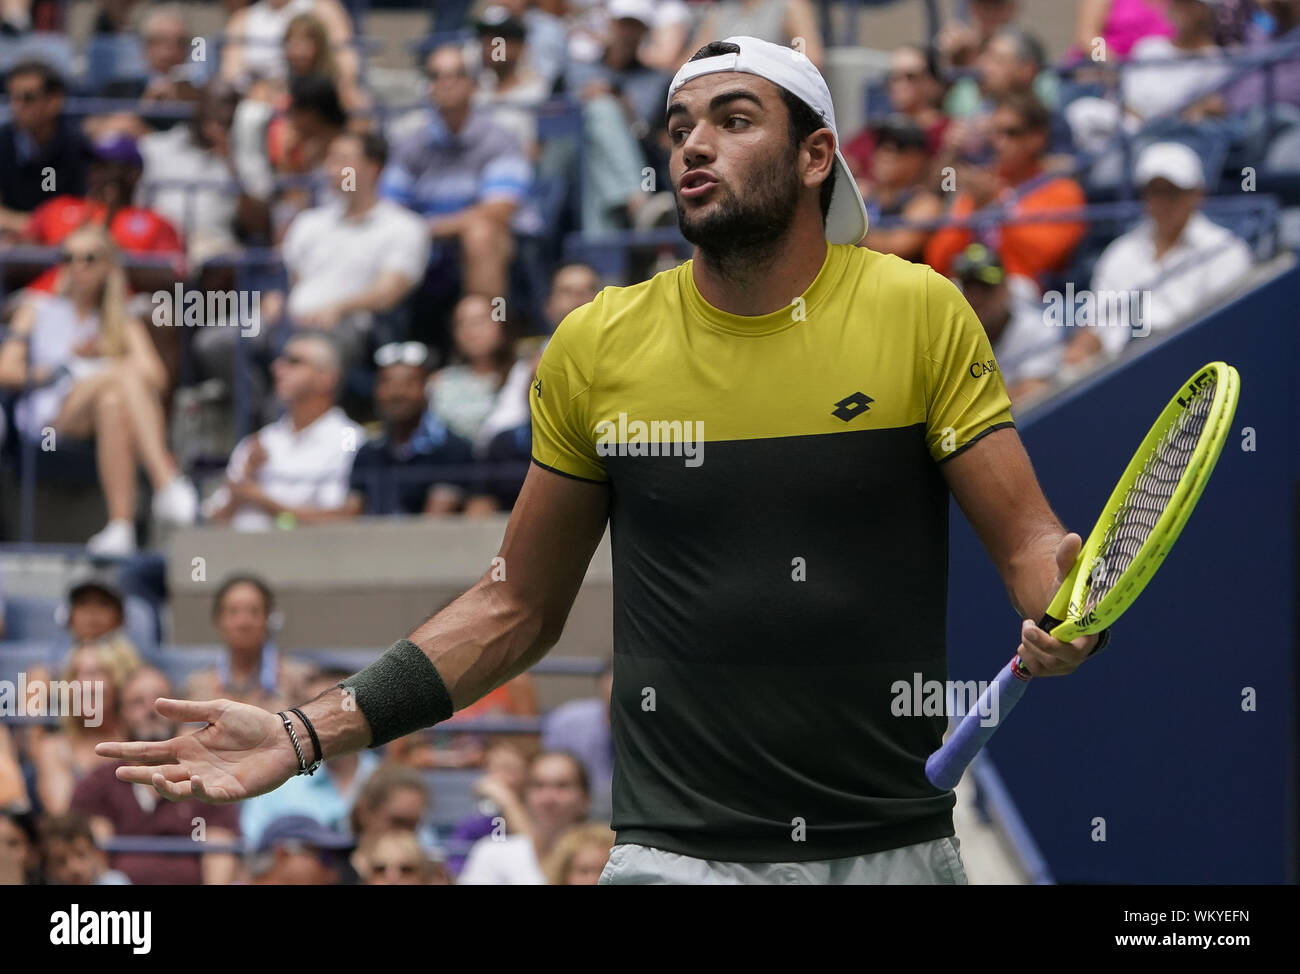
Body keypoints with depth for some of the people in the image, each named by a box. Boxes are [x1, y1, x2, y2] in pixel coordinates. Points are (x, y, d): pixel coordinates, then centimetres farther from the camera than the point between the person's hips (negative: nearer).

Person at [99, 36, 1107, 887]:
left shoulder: (921, 315, -2)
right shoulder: (597, 348, 3)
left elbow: (1028, 544, -2)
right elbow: (519, 606, 10)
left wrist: (1065, 611, -26)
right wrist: (306, 734, 3)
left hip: (894, 846, 0)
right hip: (677, 851, 1)